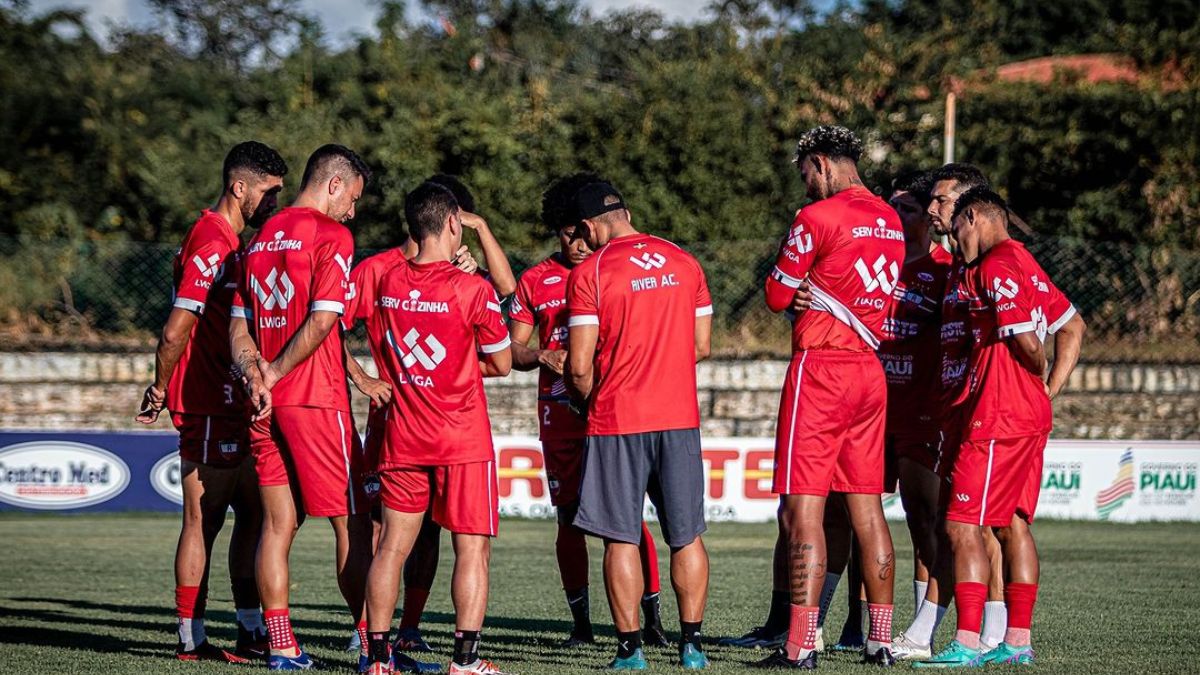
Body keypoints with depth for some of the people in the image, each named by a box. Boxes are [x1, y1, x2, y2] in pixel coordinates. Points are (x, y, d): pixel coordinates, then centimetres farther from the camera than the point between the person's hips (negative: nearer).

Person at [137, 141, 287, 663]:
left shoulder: (228, 243, 17)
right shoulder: (211, 244, -16)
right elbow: (175, 333, -18)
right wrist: (161, 390, -7)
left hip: (233, 406, 10)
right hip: (209, 410, -10)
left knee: (252, 513, 12)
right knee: (203, 520, -5)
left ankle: (251, 631, 17)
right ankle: (191, 639, 0)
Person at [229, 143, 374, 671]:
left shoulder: (259, 240, 15)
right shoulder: (332, 236, -7)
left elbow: (239, 326, 11)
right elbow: (323, 321, -16)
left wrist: (254, 373, -4)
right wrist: (273, 372, -9)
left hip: (266, 404, 7)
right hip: (316, 398, -7)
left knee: (278, 522, 7)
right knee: (351, 522, -2)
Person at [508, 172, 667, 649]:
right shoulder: (536, 281, 9)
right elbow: (514, 350, 10)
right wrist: (543, 357, -11)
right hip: (559, 410, 2)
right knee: (569, 518, 4)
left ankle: (652, 619, -4)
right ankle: (581, 622, 13)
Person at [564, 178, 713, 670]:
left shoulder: (588, 273, -6)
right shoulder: (683, 262, 8)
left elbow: (579, 366, -8)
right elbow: (701, 345, 12)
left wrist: (586, 399, 11)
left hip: (617, 421, -4)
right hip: (680, 417, 4)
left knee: (621, 538, 2)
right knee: (687, 536, 9)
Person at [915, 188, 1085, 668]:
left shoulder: (997, 267, -13)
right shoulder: (1024, 263, 16)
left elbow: (1026, 341, -21)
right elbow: (1073, 327, 22)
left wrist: (1038, 378, 0)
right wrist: (1050, 389, 14)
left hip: (997, 418, -10)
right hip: (1030, 416, 10)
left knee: (962, 527, -9)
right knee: (1013, 525, 13)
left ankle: (967, 644, -14)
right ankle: (1018, 641, 15)